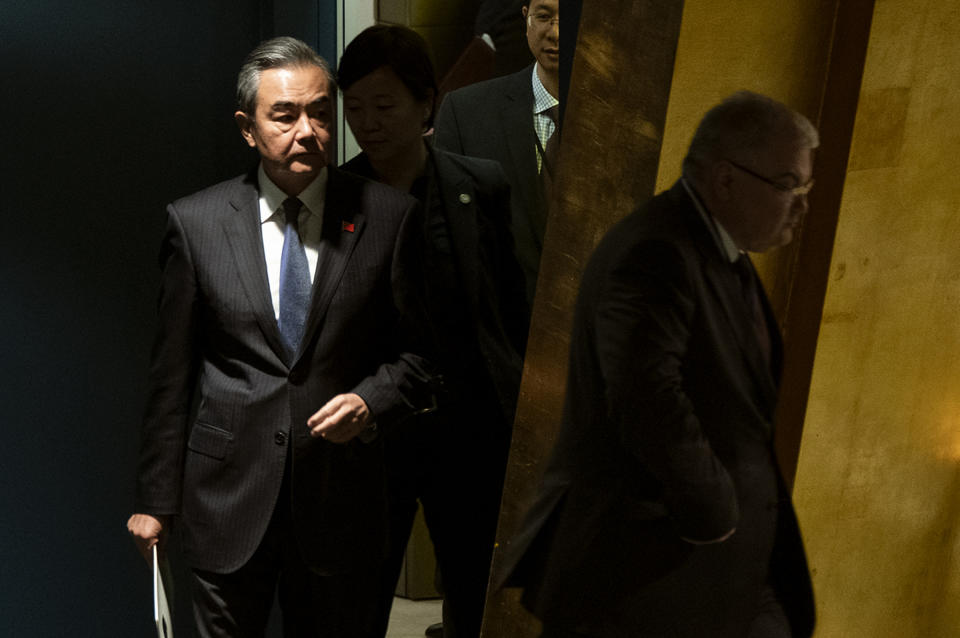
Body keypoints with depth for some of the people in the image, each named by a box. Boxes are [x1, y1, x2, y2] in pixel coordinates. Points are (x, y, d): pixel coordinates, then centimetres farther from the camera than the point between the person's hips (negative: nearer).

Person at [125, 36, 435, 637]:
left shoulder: (389, 216, -1)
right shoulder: (194, 222, 0)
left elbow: (418, 351, 7)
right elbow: (171, 374, 3)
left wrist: (371, 401, -14)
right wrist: (155, 501, 4)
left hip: (341, 499, 0)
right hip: (228, 498, 0)